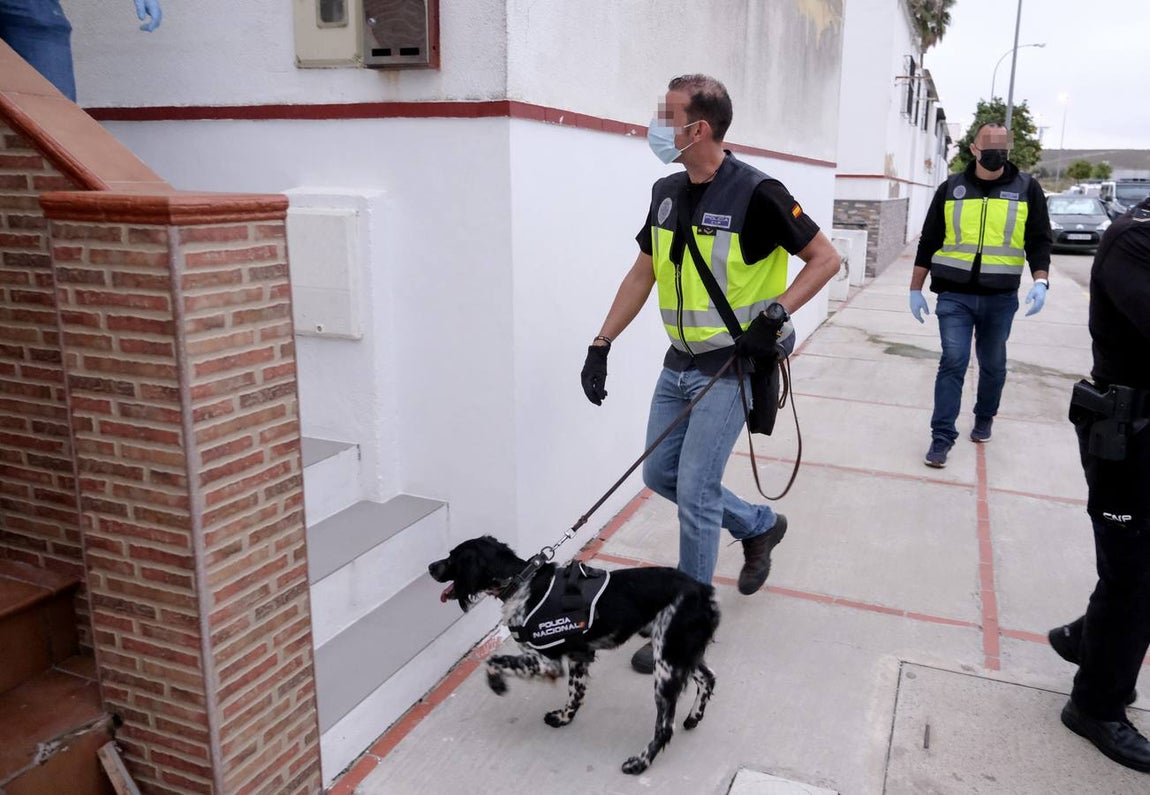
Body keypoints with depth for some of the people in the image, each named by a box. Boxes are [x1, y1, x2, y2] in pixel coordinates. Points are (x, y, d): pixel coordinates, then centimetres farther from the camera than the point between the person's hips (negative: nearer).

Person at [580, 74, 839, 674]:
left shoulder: (755, 193, -16)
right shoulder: (666, 192, 5)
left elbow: (825, 258, -8)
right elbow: (642, 275, 11)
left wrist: (777, 313, -21)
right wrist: (601, 345, 5)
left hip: (730, 367, -7)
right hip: (678, 363, 8)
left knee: (695, 495, -4)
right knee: (659, 474, 14)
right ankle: (759, 524, 37)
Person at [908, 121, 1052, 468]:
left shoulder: (1027, 188, 3)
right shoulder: (952, 188, 4)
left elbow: (1039, 241, 3)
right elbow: (928, 242, 7)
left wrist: (1040, 282, -12)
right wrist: (915, 289, 5)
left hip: (1001, 298, 1)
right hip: (954, 295, -1)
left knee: (993, 365, 14)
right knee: (952, 363, -7)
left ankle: (984, 419, 36)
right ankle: (942, 437, -3)